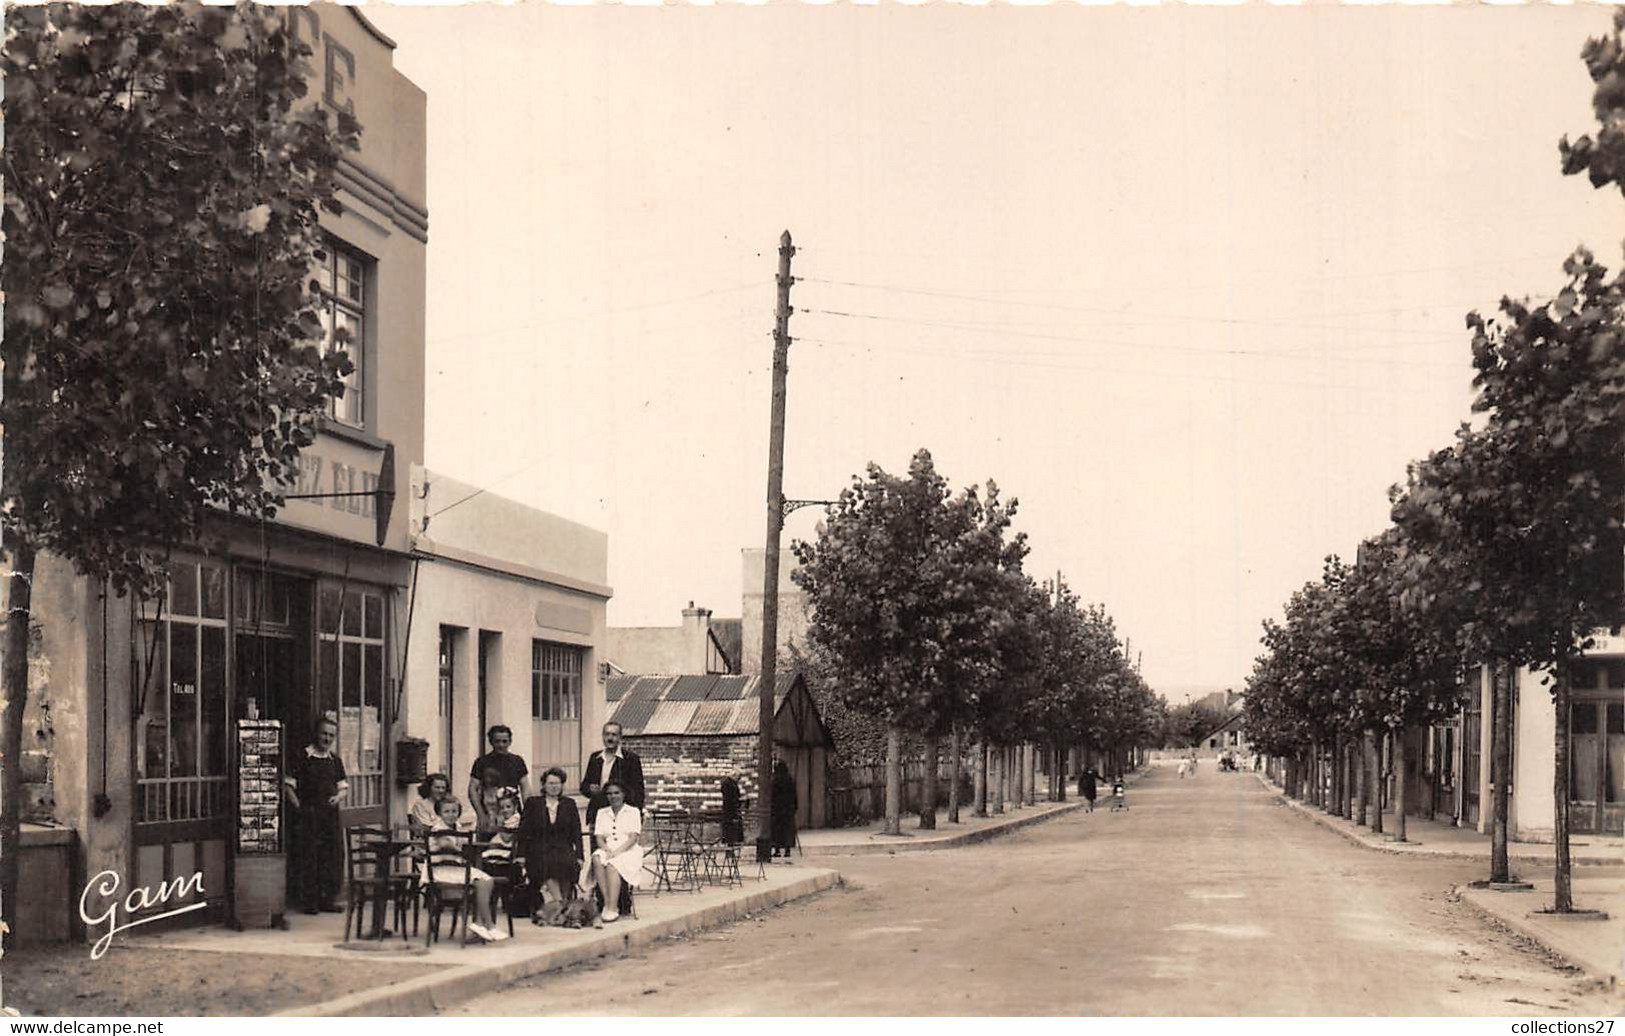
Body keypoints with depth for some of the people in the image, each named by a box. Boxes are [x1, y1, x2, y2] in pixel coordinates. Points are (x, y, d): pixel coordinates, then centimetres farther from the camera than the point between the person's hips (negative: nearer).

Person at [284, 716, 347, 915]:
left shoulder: (335, 760, 14)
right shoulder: (301, 757, -2)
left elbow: (344, 787, 17)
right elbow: (288, 785, -4)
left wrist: (338, 797, -4)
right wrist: (298, 807, -12)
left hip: (330, 815, 5)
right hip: (307, 817, -5)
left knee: (334, 857, 3)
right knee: (307, 860, -3)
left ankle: (328, 899, 12)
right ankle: (310, 901, 4)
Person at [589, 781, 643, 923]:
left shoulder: (633, 811, 7)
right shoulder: (602, 813, 19)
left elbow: (633, 838, -4)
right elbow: (599, 837, 10)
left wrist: (617, 851, -17)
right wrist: (607, 849, -12)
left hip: (628, 851, -3)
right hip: (608, 850, 3)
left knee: (612, 865, -35)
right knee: (597, 859, -32)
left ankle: (612, 908, -37)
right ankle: (607, 902, -33)